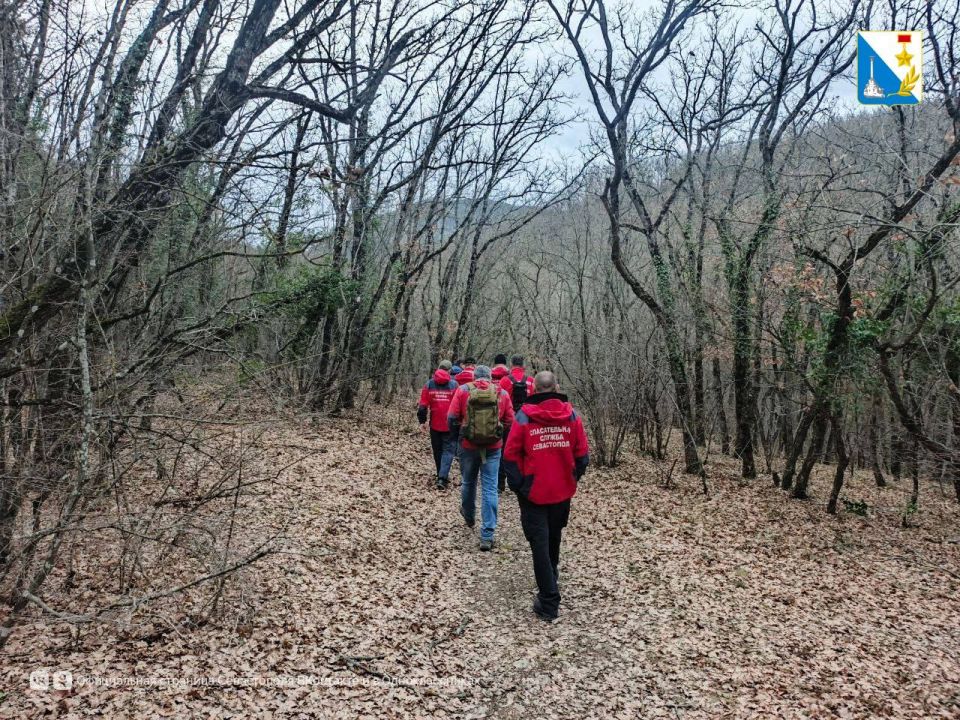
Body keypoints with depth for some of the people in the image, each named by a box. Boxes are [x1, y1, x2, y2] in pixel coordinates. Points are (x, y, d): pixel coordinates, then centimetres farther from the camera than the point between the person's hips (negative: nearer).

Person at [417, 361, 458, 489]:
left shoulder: (429, 384, 0)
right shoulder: (454, 384, -7)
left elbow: (423, 405, -2)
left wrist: (422, 421, 6)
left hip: (435, 425, 3)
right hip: (450, 425, -3)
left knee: (437, 451, 16)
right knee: (448, 450, 1)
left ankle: (441, 476, 28)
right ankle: (442, 478, -13)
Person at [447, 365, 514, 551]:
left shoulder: (463, 390, -4)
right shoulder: (502, 393, -1)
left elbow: (452, 418, -7)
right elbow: (510, 423, -1)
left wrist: (459, 435, 11)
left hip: (468, 446, 1)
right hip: (493, 448, 0)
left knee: (468, 482, 23)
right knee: (490, 490, 3)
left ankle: (469, 516, 47)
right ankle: (487, 536, 0)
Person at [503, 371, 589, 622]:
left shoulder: (524, 417, -12)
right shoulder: (572, 415, -5)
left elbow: (511, 455, -10)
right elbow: (582, 454, -1)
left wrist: (518, 484, 0)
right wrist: (573, 478, 12)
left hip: (533, 492, -3)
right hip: (563, 490, 4)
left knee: (539, 544, 5)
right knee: (553, 537, 25)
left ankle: (549, 603, 5)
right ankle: (551, 578, 47)